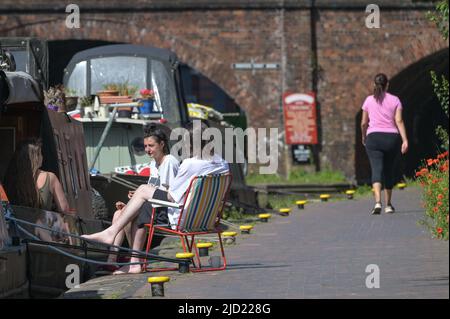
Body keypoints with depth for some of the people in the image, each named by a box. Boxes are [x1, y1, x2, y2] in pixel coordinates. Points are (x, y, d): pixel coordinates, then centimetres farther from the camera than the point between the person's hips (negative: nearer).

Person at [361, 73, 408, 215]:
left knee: (377, 170, -11)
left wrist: (364, 137, 25)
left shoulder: (369, 100, 4)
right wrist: (405, 140, -10)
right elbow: (399, 121, -7)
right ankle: (388, 205, 24)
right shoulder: (395, 100, 4)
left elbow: (364, 123, 8)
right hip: (392, 137, 1)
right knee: (389, 171, 15)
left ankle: (378, 202, -31)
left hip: (373, 137, -1)